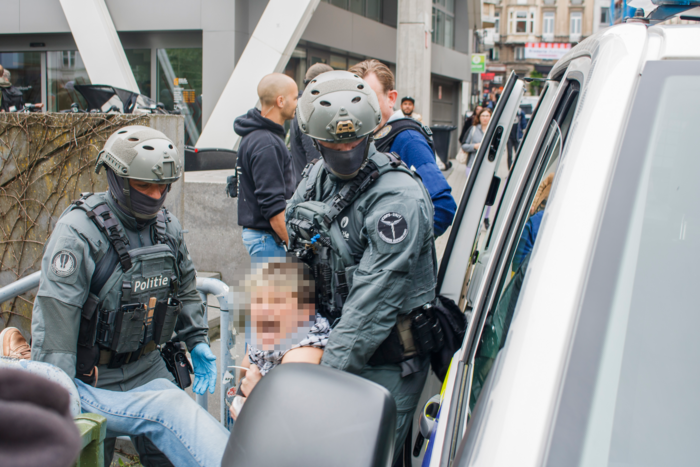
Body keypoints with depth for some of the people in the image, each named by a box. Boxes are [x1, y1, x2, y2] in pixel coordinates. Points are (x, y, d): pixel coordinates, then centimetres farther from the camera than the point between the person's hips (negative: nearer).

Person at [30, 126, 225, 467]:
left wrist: (198, 342, 12)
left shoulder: (167, 227, 4)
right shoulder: (79, 231, -17)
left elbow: (185, 288, 21)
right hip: (91, 377, -5)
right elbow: (54, 316, -22)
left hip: (146, 367, 6)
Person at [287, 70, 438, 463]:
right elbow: (301, 260, 14)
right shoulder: (317, 178, 4)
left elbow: (374, 301, -25)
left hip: (387, 360, -6)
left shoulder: (398, 196, -21)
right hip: (337, 338, 7)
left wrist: (330, 372, -25)